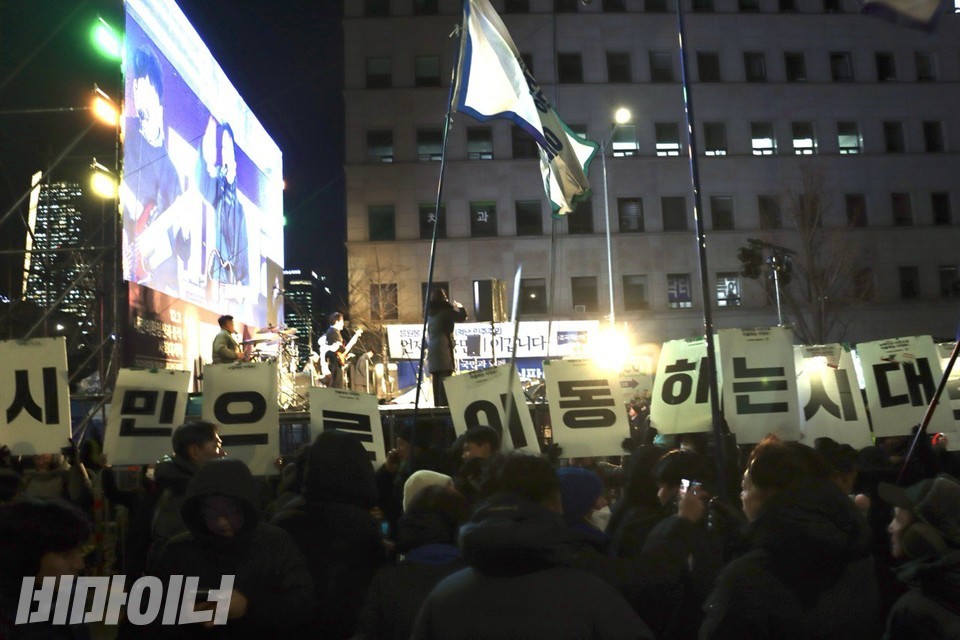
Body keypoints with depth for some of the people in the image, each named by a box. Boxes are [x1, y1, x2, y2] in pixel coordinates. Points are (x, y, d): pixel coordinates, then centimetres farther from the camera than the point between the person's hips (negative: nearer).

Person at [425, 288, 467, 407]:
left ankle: (437, 405, 7)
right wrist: (460, 307, 23)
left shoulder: (430, 312, 15)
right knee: (445, 379, -9)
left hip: (432, 349, 7)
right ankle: (444, 405, -15)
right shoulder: (445, 309, -5)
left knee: (436, 381, 7)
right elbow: (462, 317, 1)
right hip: (443, 347, -7)